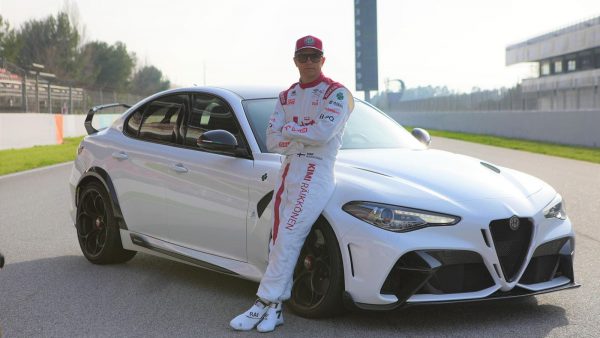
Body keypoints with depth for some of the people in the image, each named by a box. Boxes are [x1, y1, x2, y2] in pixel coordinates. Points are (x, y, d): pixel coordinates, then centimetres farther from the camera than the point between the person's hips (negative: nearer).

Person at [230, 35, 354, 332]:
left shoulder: (336, 93, -3)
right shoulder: (286, 96, 17)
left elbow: (323, 133, -18)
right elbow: (273, 141, 6)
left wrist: (289, 130, -4)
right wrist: (306, 135, -6)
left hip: (316, 171, -7)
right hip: (288, 169, 7)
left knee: (288, 238, -12)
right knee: (278, 240, 4)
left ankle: (265, 302, -8)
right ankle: (275, 308, 8)